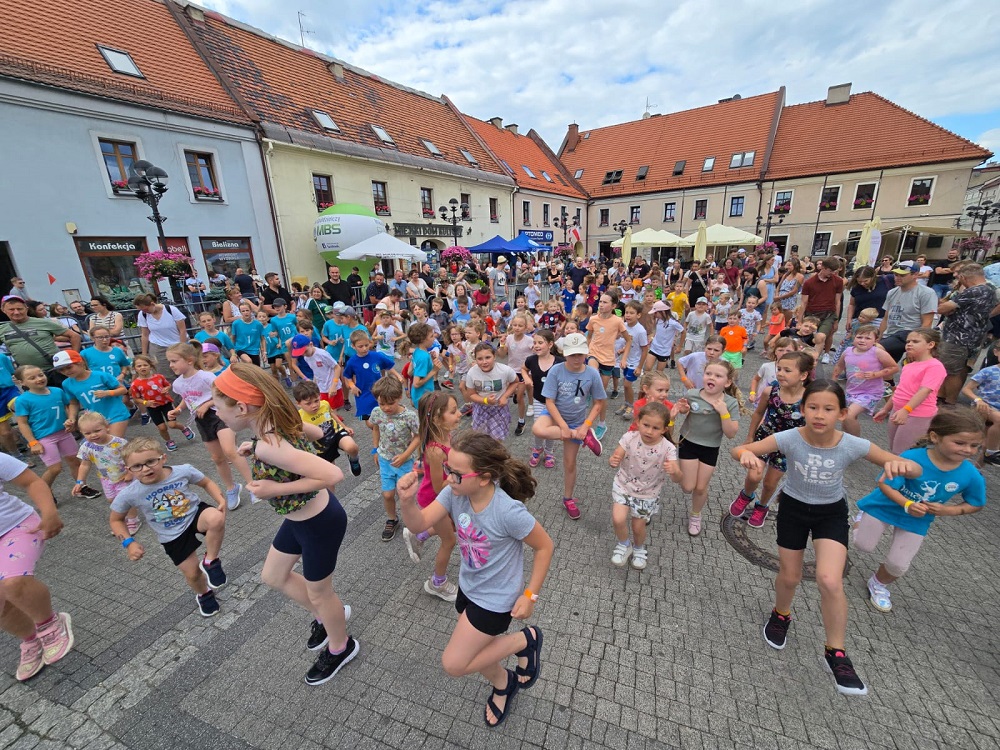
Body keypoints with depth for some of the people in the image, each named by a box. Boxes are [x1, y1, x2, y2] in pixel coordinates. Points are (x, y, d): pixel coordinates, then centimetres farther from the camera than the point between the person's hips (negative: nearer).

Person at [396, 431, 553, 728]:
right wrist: (407, 501, -38)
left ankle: (525, 640, 16)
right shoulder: (455, 492, -19)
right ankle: (503, 686, 57)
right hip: (468, 588, 6)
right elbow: (418, 525, -17)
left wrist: (530, 595, -14)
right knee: (478, 652, 24)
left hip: (496, 599, -6)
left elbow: (544, 546, -20)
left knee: (454, 664, 1)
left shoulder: (509, 512, -35)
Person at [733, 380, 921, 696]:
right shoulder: (790, 438, -27)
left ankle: (835, 653, 10)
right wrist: (747, 455, -51)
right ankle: (781, 616, 48)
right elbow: (737, 450, -27)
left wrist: (902, 466, -40)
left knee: (830, 581, -17)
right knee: (789, 577, 13)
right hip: (793, 508, 0)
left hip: (832, 513, 0)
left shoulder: (853, 445, -23)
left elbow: (915, 470, -15)